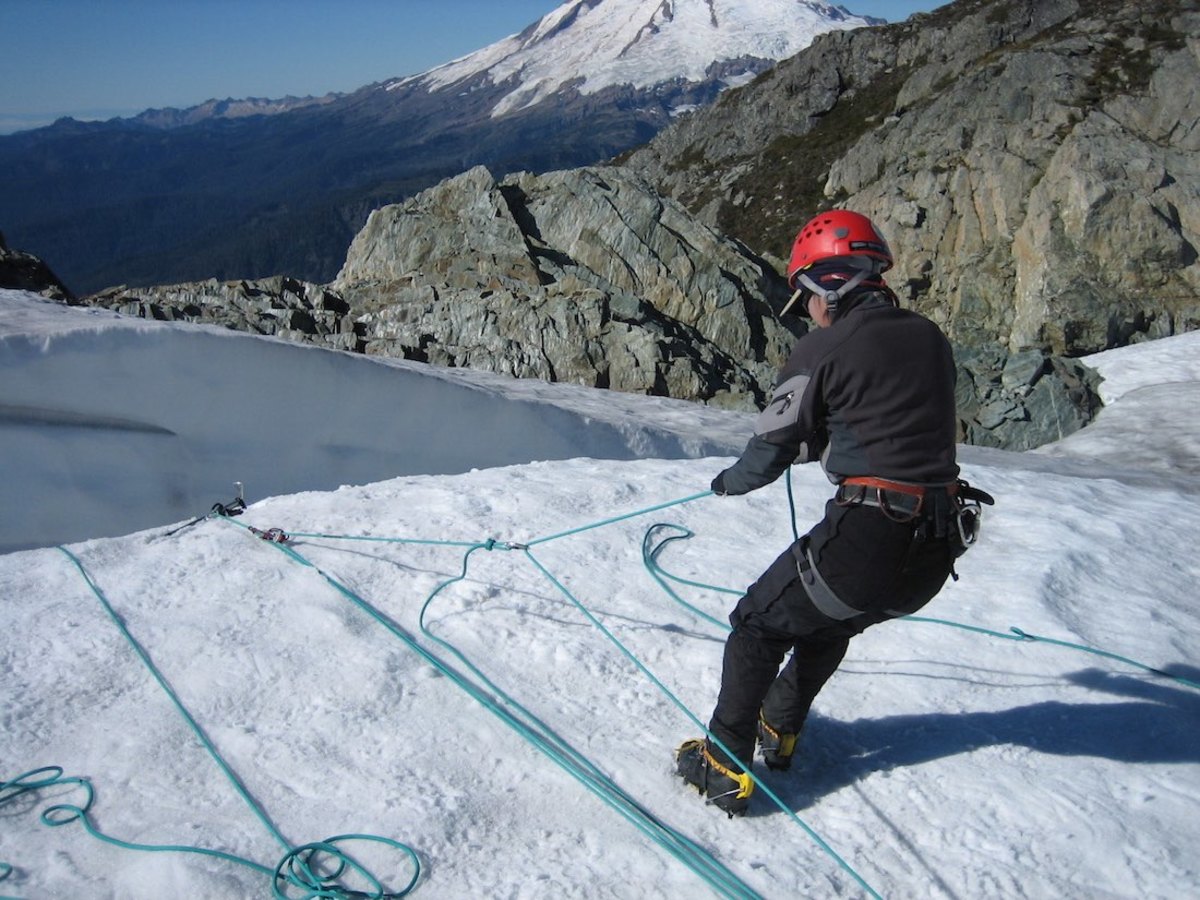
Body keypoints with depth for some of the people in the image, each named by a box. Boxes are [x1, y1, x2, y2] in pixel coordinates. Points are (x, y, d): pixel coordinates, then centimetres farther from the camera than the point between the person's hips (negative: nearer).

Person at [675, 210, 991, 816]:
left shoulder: (824, 348, -7)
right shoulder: (931, 338, 11)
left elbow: (770, 449, -2)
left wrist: (730, 482, 20)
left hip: (866, 539, -7)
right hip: (939, 553, 7)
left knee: (759, 626, 14)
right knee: (832, 621, 32)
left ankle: (726, 767, 17)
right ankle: (780, 727, 47)